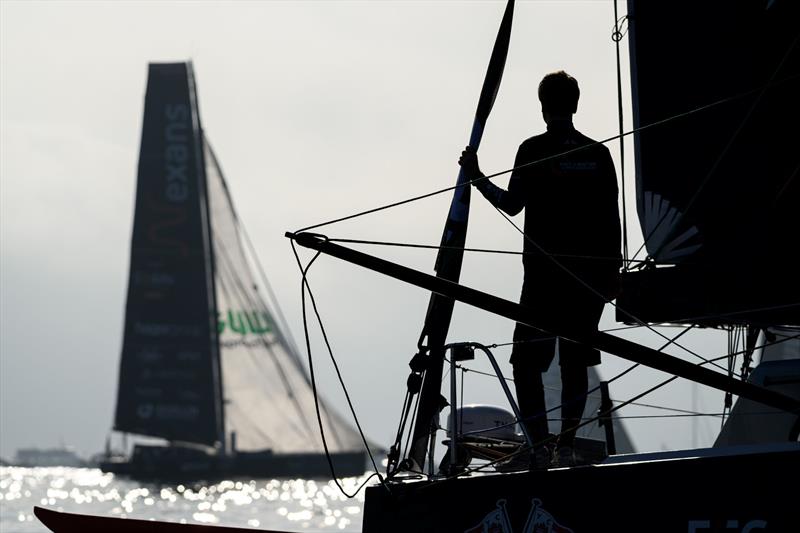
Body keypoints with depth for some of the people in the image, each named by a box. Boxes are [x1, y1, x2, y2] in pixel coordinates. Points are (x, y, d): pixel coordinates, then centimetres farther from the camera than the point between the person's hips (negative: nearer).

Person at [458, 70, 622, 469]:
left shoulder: (533, 150, -4)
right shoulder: (597, 153, 7)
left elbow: (512, 205, -6)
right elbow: (611, 217, 7)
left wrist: (477, 178, 8)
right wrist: (613, 270, 12)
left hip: (544, 271, -4)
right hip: (591, 272, 4)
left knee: (527, 360, 1)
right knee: (575, 361, 9)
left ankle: (540, 443, -13)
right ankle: (566, 446, 5)